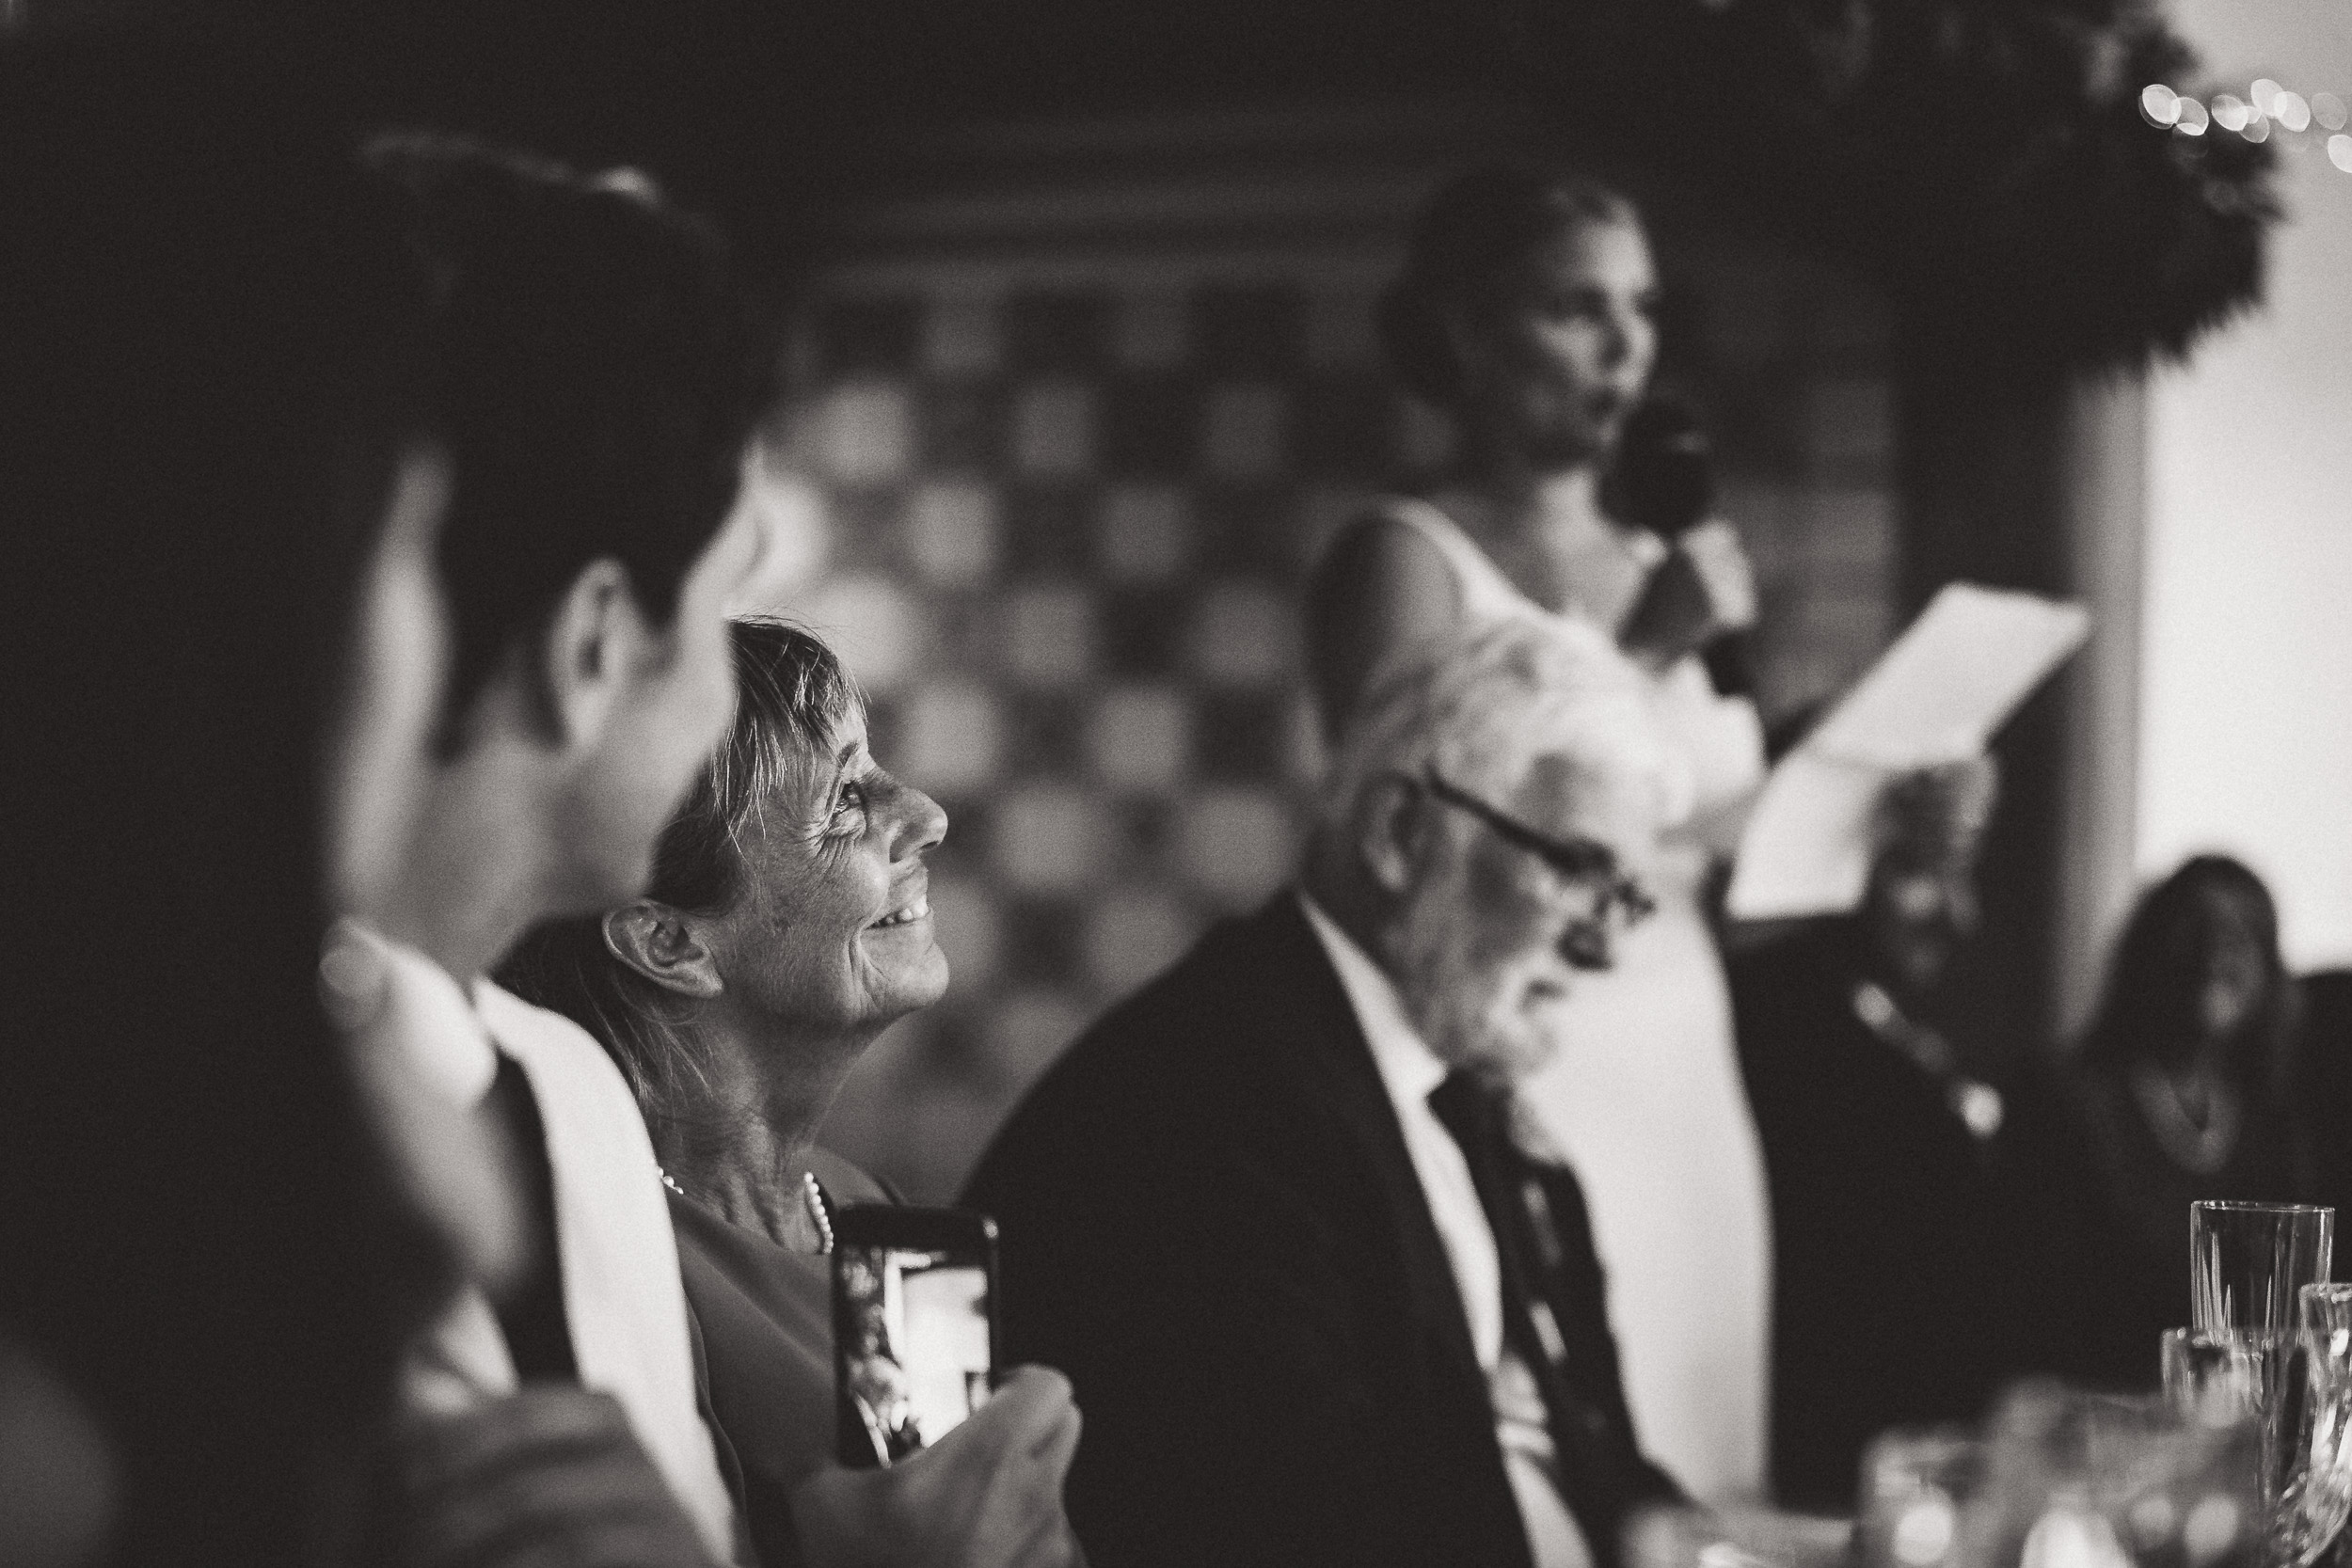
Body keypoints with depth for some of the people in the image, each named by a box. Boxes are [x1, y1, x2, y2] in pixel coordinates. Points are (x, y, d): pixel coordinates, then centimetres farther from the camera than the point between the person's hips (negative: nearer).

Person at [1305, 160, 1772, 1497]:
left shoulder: (1659, 569, 14)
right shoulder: (1407, 560, -5)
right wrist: (1642, 655, -17)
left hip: (1692, 1088, 6)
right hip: (1516, 1094, -6)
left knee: (1693, 1496, 6)